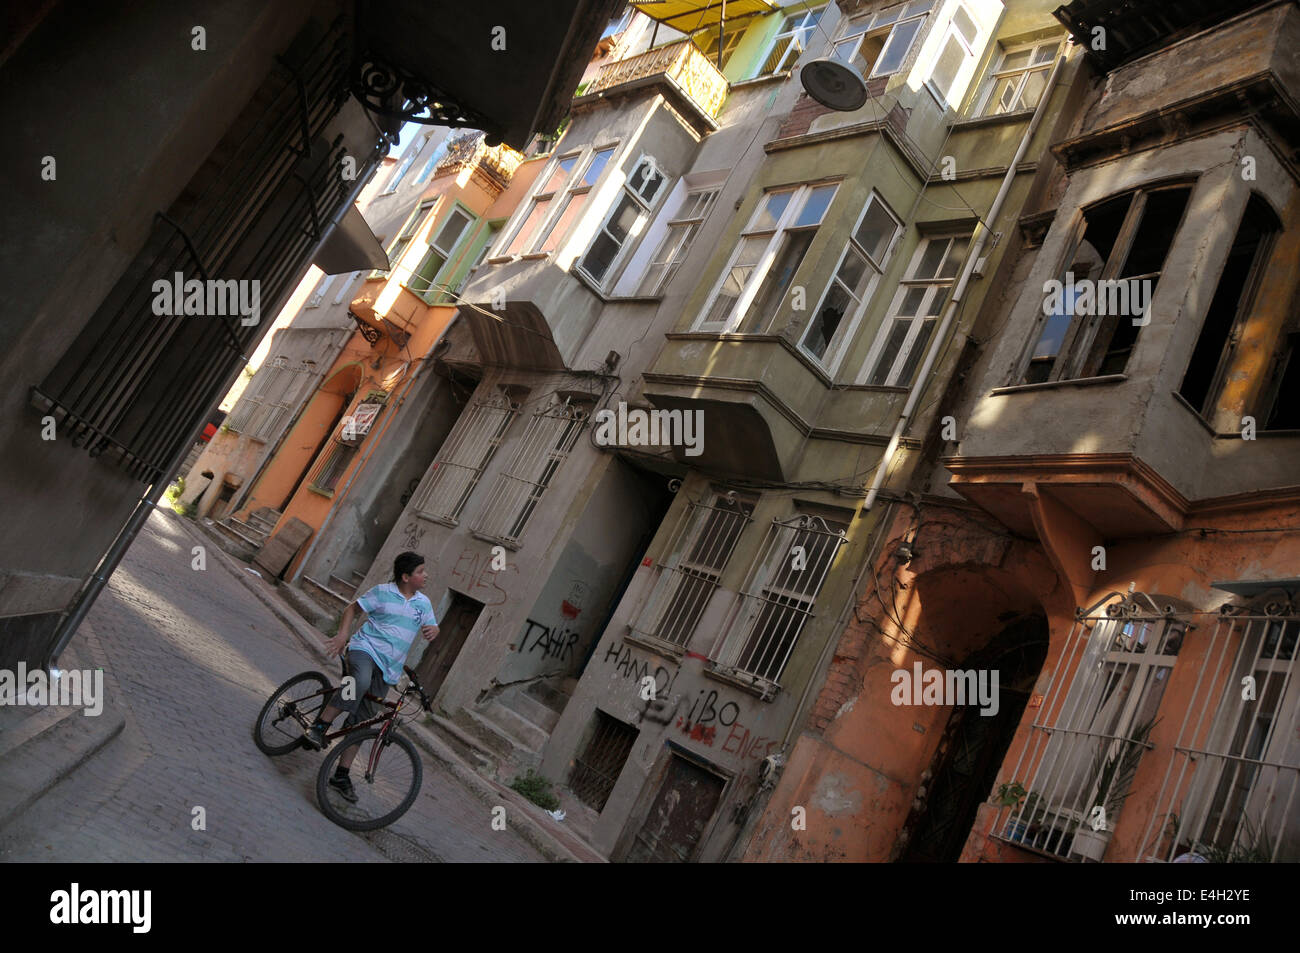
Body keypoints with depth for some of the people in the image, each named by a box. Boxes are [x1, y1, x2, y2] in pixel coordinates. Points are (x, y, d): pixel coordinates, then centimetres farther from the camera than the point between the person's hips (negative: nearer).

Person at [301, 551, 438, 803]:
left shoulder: (423, 603, 8)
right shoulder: (382, 592, -3)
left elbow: (431, 629, 14)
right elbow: (353, 608, 6)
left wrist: (432, 630, -11)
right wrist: (343, 634, -9)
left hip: (388, 670, 4)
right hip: (366, 648, -4)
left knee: (362, 721, 5)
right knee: (361, 681, -39)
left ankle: (342, 775, 15)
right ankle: (319, 727, -24)